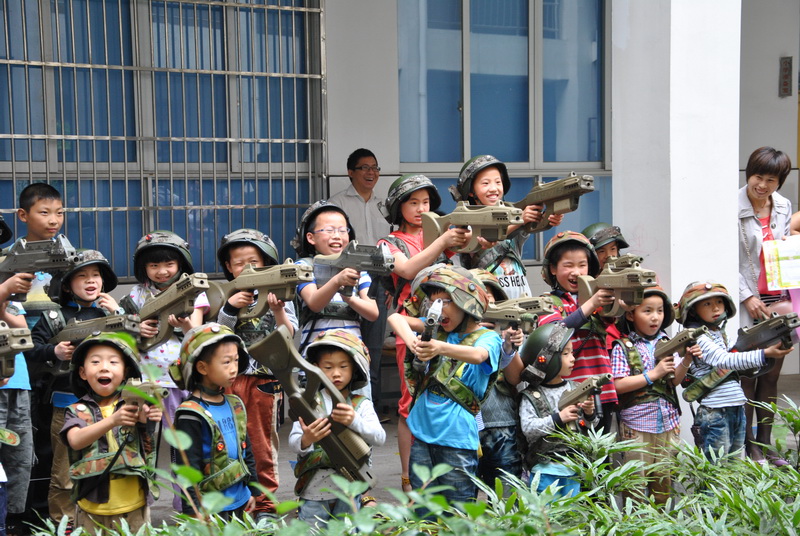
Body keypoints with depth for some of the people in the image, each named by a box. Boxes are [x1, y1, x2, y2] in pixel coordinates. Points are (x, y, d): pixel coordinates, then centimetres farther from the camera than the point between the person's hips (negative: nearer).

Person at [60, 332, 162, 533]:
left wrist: (146, 420, -35)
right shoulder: (78, 410, 3)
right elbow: (75, 441, -18)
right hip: (92, 509, 0)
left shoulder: (135, 405, 1)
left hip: (133, 508, 0)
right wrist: (112, 421, -34)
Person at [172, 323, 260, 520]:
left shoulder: (235, 405, 8)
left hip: (239, 503, 7)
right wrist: (194, 510, -16)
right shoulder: (191, 414, -15)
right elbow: (189, 468, -15)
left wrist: (253, 490, 17)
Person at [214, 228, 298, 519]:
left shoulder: (277, 295, 0)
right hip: (226, 378, 2)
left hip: (264, 379, -2)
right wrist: (230, 308, -17)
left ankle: (264, 503, 16)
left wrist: (278, 311, -25)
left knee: (262, 444, 7)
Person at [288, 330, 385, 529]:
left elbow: (380, 438, -11)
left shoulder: (361, 405, 3)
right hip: (315, 490, -1)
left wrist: (354, 421, -28)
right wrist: (306, 440, -33)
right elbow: (293, 443, -10)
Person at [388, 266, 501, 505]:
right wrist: (411, 341, -21)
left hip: (457, 439, -5)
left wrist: (440, 348, -48)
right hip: (422, 432, 5)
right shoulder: (438, 329, 9)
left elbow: (477, 355, -29)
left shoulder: (487, 338, -6)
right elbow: (396, 318, 0)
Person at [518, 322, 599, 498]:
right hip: (544, 468, -4)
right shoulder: (532, 396, -6)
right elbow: (527, 427, -17)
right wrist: (558, 419, -22)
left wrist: (590, 414, -10)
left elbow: (590, 428, 11)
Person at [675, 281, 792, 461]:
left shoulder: (719, 333, 16)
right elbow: (725, 361, -26)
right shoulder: (698, 338, -13)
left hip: (737, 409, 9)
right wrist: (764, 354, -33)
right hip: (715, 412, -9)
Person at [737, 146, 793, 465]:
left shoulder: (784, 207, 10)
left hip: (776, 302, 5)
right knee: (747, 377, 0)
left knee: (771, 376, 9)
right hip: (747, 304, -5)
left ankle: (765, 444, 18)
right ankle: (748, 446, 10)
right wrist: (748, 297, -11)